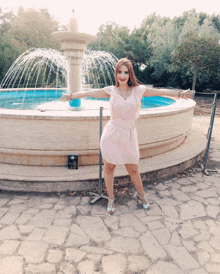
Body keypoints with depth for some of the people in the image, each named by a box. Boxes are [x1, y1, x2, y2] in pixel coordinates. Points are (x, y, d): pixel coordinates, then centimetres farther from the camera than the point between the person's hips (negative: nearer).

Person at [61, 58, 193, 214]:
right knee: (109, 168, 9)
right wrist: (71, 96, 2)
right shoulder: (111, 91, 0)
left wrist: (179, 94, 7)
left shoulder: (138, 90, 0)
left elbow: (160, 92, 6)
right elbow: (89, 93, 3)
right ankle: (111, 199, 32)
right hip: (112, 135, 0)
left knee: (133, 170, 10)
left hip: (129, 136, 0)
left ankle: (141, 195, 38)